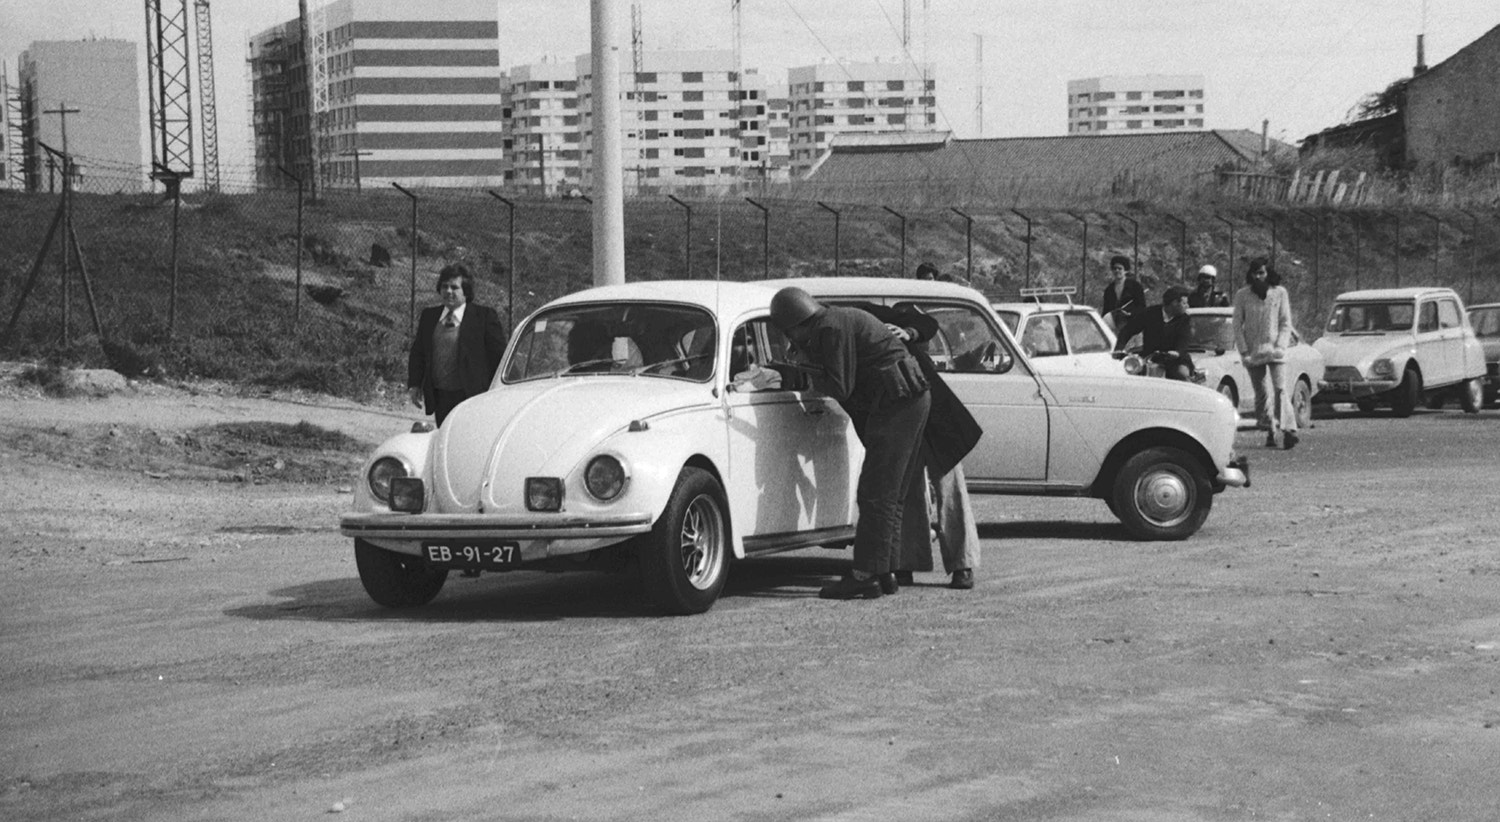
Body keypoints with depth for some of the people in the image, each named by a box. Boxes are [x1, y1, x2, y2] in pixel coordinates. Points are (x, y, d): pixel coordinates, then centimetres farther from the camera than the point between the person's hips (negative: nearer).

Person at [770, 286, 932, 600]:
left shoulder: (832, 328, -14)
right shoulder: (840, 320, 17)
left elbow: (840, 388, -17)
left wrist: (807, 366, -5)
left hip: (897, 404, -10)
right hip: (914, 398, 10)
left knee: (876, 494, -9)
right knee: (891, 494, 13)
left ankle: (865, 577, -10)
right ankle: (885, 572, 17)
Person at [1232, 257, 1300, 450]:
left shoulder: (1280, 293, 3)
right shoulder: (1242, 295, 3)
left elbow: (1286, 323, 5)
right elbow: (1237, 325, 4)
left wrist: (1280, 346, -8)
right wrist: (1244, 351, -4)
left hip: (1274, 349, -1)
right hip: (1253, 351, 1)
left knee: (1280, 389, -14)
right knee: (1261, 393, 2)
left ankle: (1288, 430, -21)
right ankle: (1269, 432, 9)